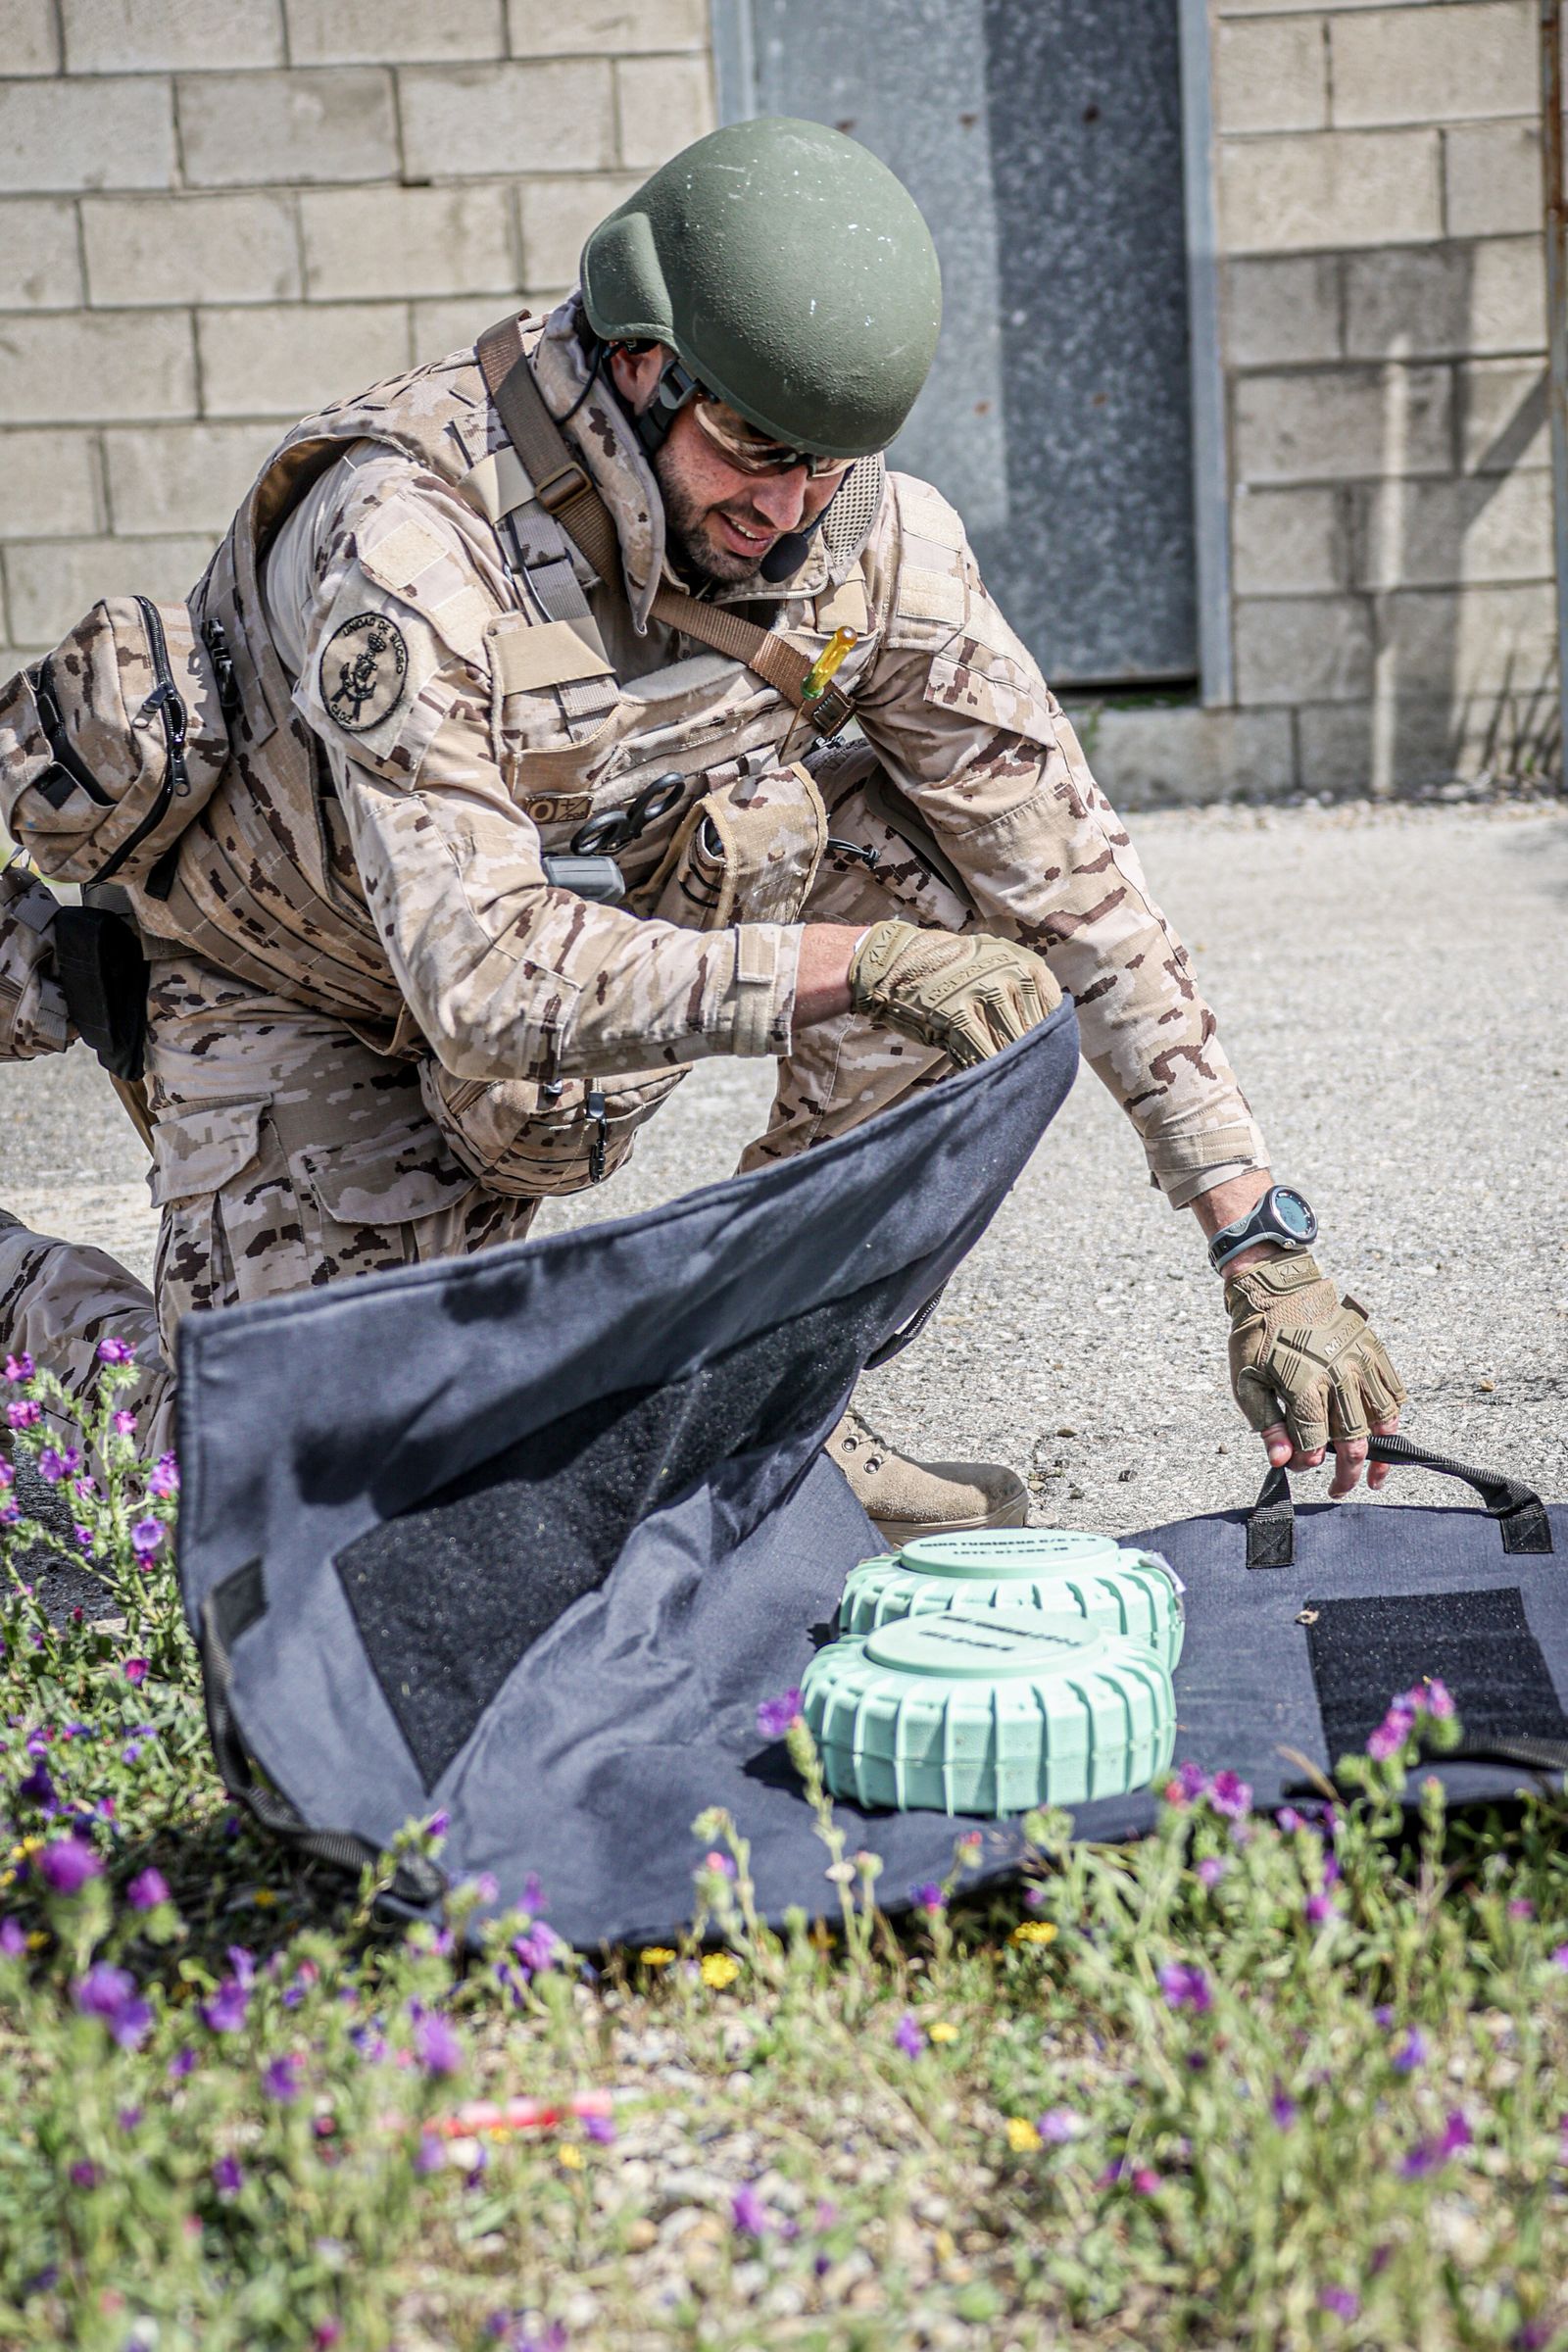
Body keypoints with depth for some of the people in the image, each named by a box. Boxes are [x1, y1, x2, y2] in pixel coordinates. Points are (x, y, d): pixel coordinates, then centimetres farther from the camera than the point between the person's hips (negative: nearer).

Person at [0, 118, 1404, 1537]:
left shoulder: (876, 539, -19)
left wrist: (1264, 1246, -21)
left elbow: (1073, 876, -16)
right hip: (302, 992, -4)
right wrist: (855, 965, -42)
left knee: (932, 862, -21)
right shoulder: (410, 534, -34)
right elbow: (487, 980, -38)